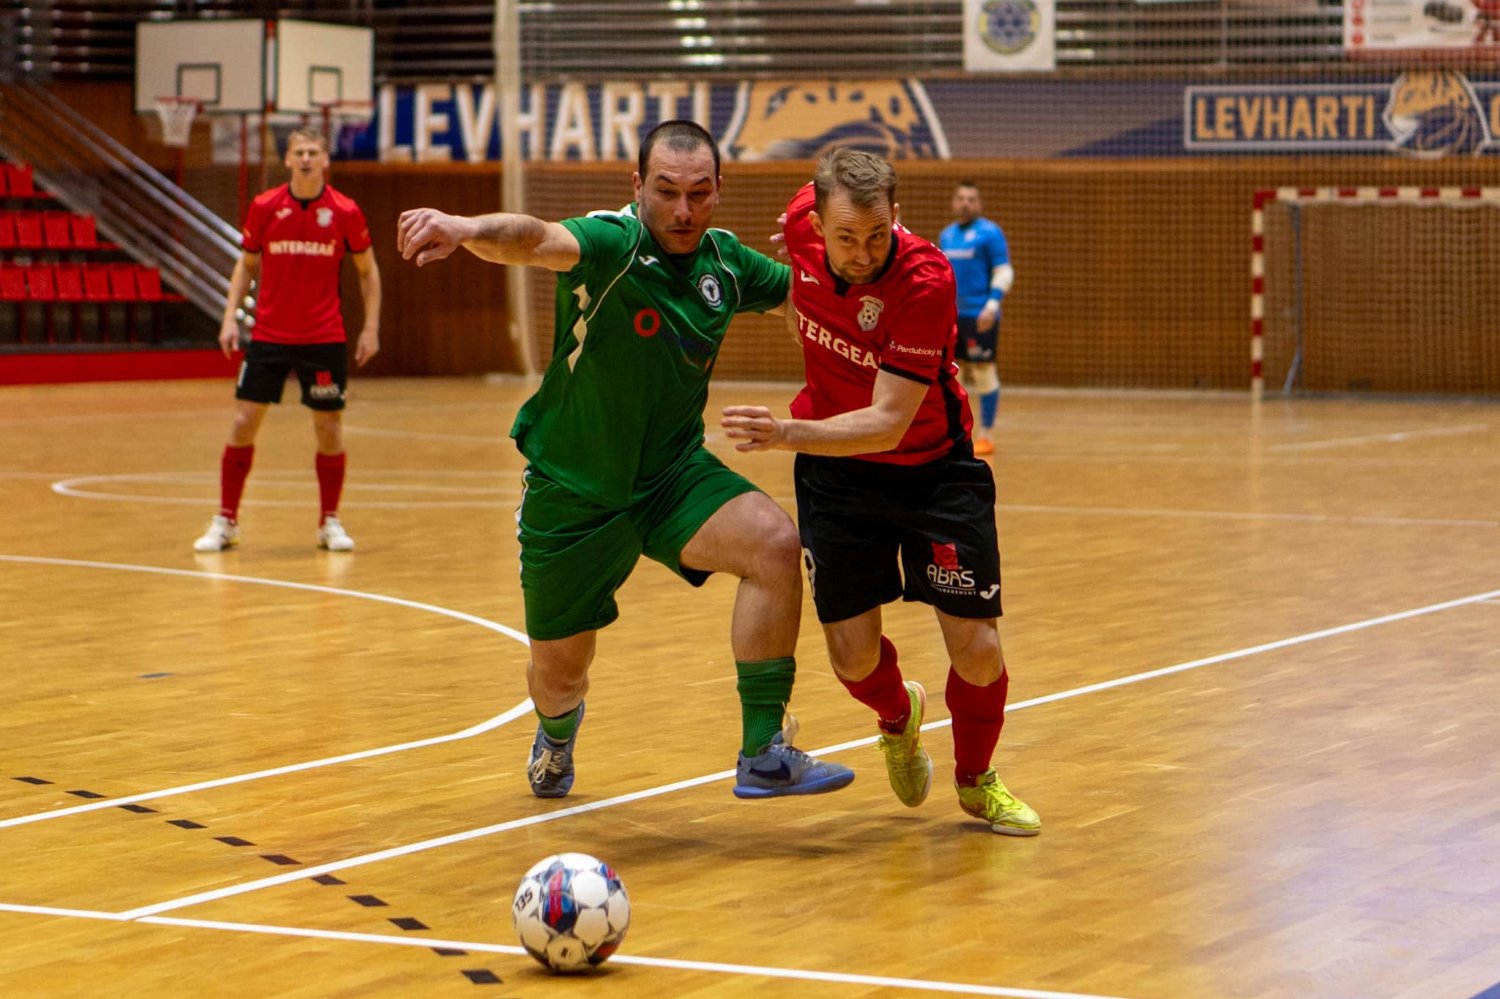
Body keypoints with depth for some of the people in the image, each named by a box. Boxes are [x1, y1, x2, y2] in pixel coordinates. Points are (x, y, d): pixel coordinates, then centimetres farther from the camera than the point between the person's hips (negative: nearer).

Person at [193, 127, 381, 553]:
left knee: (329, 429, 2)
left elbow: (368, 270, 6)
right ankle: (225, 522, 8)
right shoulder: (264, 207, -2)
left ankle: (330, 523, 17)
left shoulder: (345, 212, -4)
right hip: (268, 337, 1)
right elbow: (246, 264, 10)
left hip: (324, 339, -1)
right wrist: (231, 315, -1)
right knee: (243, 424, -2)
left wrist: (371, 327, 0)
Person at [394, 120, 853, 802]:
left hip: (673, 477, 3)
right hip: (573, 494, -3)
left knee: (774, 542, -26)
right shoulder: (612, 244, -22)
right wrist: (468, 229, -66)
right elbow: (537, 241, -44)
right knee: (558, 672, 10)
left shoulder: (724, 261, -3)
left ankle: (764, 754, -18)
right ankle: (557, 737, 51)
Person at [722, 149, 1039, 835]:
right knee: (854, 660, -4)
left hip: (932, 467, -3)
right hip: (835, 473, 3)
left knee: (976, 651, -8)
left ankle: (976, 779, 24)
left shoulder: (925, 280, -30)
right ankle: (898, 714, 34)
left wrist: (790, 434, -45)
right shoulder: (805, 222, -16)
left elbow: (888, 423, -32)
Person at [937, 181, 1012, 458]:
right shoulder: (946, 235, 15)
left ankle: (986, 436, 1)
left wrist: (992, 304, -20)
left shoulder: (990, 233, -5)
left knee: (983, 373, -4)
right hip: (951, 316, 7)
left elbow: (1004, 272, -9)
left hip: (979, 316, -7)